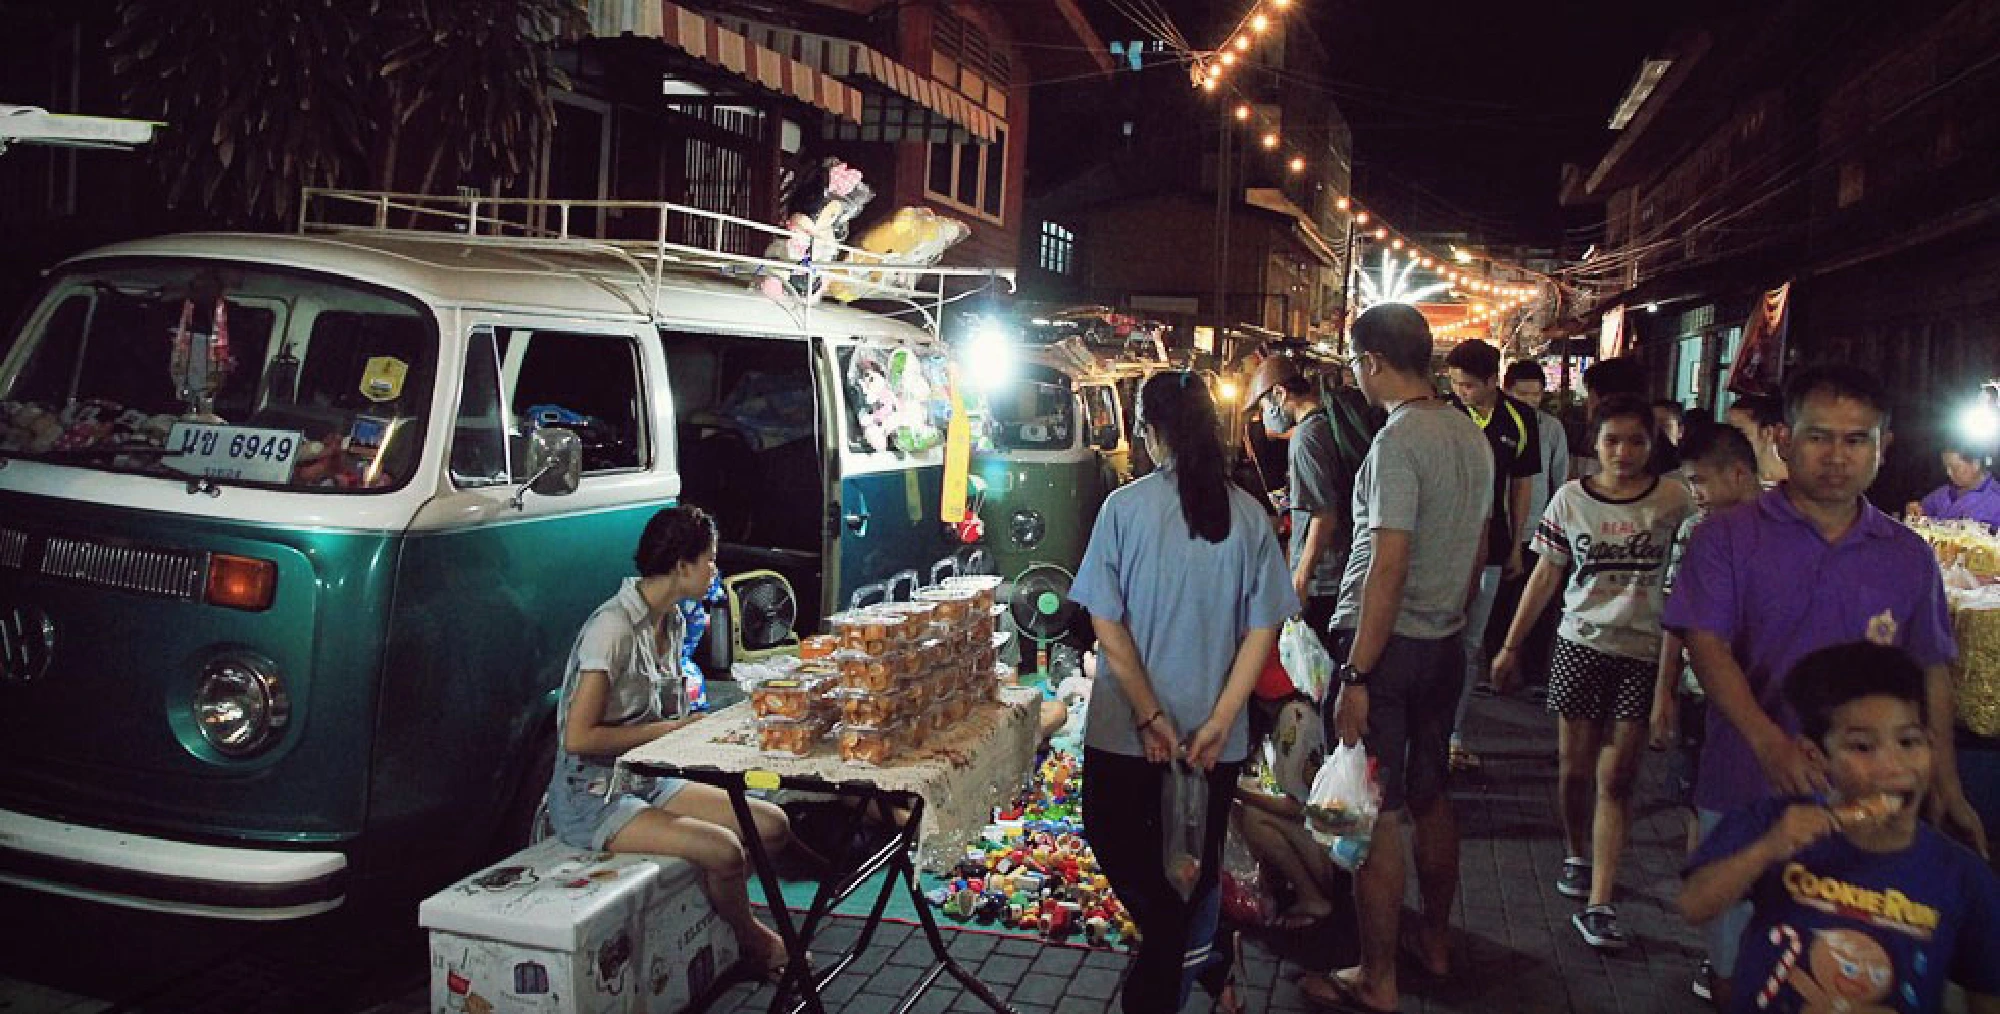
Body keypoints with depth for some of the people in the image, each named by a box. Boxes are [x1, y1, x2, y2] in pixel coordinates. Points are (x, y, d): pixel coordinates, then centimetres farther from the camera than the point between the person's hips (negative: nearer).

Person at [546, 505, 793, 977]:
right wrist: (669, 728, -17)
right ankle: (751, 940, 4)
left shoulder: (673, 622, 7)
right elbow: (579, 738, -23)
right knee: (724, 849, -25)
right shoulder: (614, 625, -22)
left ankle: (714, 904, 17)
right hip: (591, 797, -9)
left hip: (647, 781, 9)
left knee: (772, 825, -4)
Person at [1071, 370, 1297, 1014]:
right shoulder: (1247, 514, -4)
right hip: (1215, 733, 3)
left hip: (1125, 728, -3)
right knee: (1198, 860, 20)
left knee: (1115, 840, 16)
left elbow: (1107, 624, -12)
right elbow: (1262, 630, -6)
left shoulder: (1126, 507, -11)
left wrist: (1149, 717, -10)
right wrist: (1218, 722, -6)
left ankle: (1194, 955, 5)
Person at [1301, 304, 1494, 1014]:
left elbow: (1389, 567, -23)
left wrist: (1356, 675, -20)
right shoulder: (1472, 436, 8)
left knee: (1377, 815, 0)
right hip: (1445, 644, 9)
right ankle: (1435, 940, 37)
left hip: (1386, 644, -9)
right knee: (1430, 796, 21)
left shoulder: (1399, 440, -19)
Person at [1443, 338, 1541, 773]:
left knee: (1471, 644, 11)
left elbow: (1522, 484, 9)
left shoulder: (1519, 419, 0)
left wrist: (1517, 545, 9)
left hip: (1490, 546, 3)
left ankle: (1453, 732, 22)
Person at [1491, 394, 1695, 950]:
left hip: (1643, 652, -1)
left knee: (1616, 778, -3)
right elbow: (1546, 576, 8)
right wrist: (1511, 645, 7)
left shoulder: (1675, 500, -2)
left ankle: (1598, 905, -1)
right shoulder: (1570, 499, 2)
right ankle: (1577, 856, 36)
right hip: (1580, 644, 1)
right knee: (1575, 768, 8)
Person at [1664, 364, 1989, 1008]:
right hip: (1745, 788, -2)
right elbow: (1707, 645, -12)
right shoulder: (1728, 538, -4)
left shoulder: (1909, 557, 7)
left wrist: (1947, 789, 8)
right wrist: (1769, 741, -27)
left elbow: (1931, 675, 12)